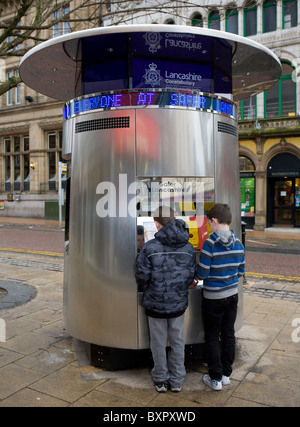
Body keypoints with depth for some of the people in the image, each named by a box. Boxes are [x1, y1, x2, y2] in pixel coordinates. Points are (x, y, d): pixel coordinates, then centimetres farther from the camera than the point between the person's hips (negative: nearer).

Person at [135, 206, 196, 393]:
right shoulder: (188, 247, -6)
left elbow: (142, 277, -14)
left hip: (156, 303, -2)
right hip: (179, 302, 3)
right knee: (177, 341, 19)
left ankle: (160, 380, 31)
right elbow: (191, 277, -2)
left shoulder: (149, 247, -18)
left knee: (158, 342, 15)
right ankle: (177, 381, 31)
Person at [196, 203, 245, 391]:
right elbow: (241, 271, 7)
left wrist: (196, 274, 2)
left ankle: (216, 379, 19)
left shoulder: (210, 244, -22)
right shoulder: (238, 243, -2)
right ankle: (226, 374, 30)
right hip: (232, 295, 6)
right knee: (228, 334, 17)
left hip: (214, 298, -6)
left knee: (212, 337, 9)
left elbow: (202, 274, -19)